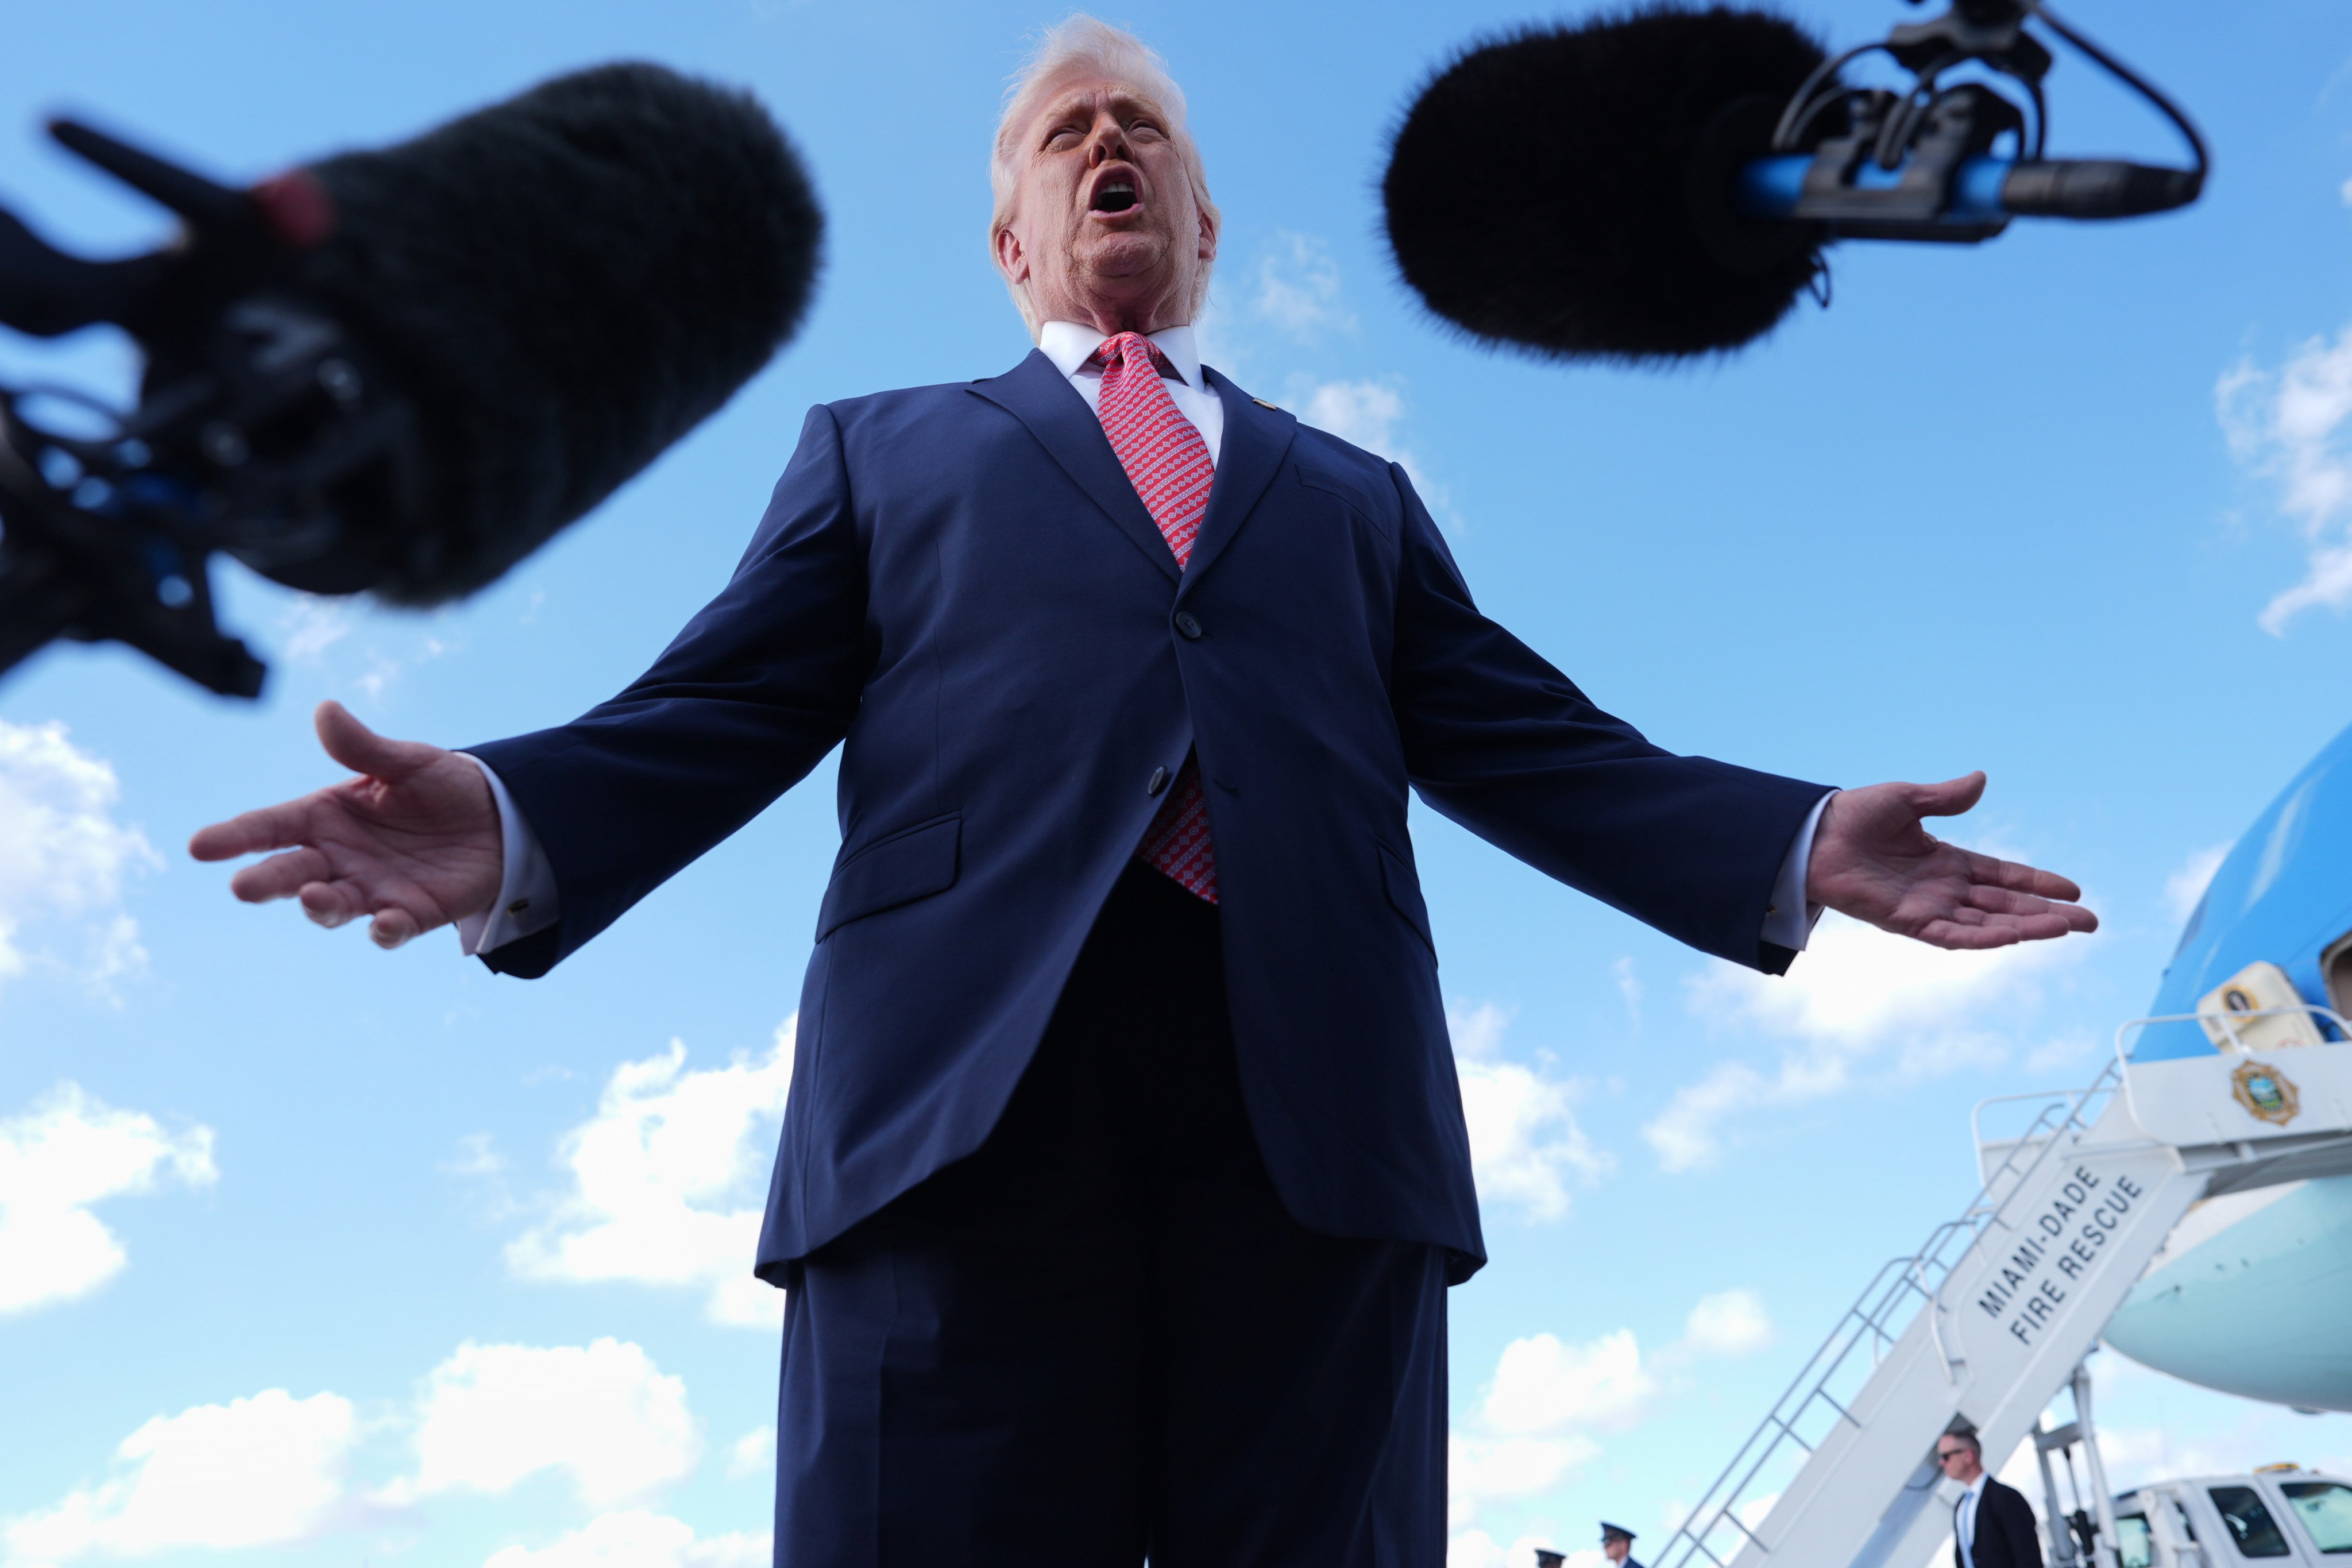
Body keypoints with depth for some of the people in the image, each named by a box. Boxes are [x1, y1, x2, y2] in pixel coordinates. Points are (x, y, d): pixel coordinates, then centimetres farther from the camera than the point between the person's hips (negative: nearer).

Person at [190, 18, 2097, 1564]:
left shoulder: (1354, 497, 30)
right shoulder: (881, 452, 26)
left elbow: (1531, 747, 19)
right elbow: (718, 714, 13)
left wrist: (1802, 845, 4)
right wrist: (513, 828, -8)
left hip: (1319, 1105, 2)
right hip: (966, 1084, -1)